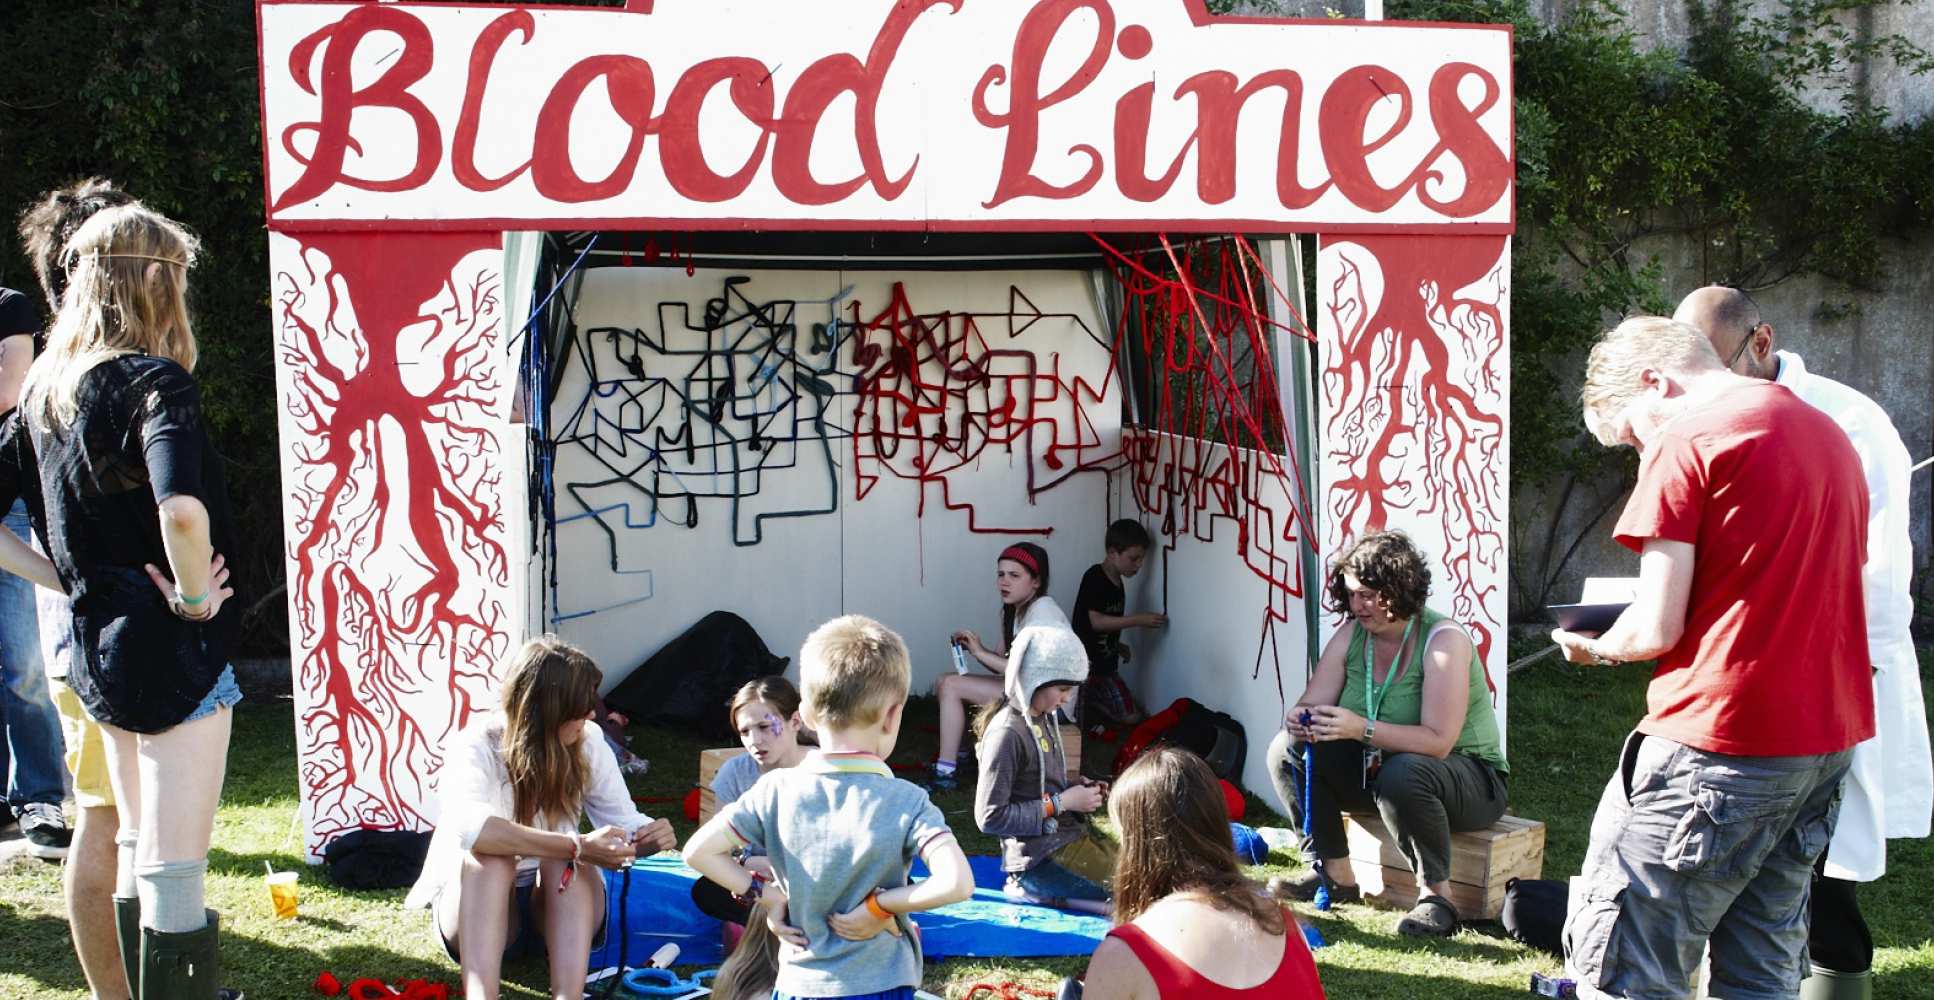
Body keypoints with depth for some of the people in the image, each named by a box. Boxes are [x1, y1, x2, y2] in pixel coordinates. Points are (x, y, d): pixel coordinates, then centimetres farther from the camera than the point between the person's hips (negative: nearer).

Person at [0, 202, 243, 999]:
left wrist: (66, 580, 6)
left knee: (137, 853, 23)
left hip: (96, 646, 8)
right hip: (174, 648, -8)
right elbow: (180, 510, -33)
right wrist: (195, 597, -18)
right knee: (176, 869, 0)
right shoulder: (155, 380, -16)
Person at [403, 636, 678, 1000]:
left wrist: (651, 835, -29)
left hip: (560, 906, 2)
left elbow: (623, 822, -4)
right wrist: (577, 847, -47)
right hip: (475, 909, -2)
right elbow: (469, 828, -41)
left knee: (566, 864, -31)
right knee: (488, 855, -35)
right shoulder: (478, 747, -21)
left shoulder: (587, 743, -10)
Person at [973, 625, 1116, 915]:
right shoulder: (1006, 733, -18)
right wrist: (1061, 802, -16)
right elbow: (990, 817, -20)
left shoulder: (1044, 718, 9)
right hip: (1040, 858, -9)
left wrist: (1078, 788, 3)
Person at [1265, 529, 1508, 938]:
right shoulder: (1351, 636, -2)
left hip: (1469, 778, -6)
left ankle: (1437, 894, -19)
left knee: (1401, 774, -40)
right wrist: (1298, 720, -32)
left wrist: (1362, 728, -42)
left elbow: (1437, 742, -31)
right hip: (1375, 767, 7)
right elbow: (1311, 705, -6)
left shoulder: (1443, 641, -21)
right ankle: (1334, 874, -5)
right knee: (1286, 749, -10)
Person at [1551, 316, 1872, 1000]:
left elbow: (1657, 629, -13)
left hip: (1721, 739, -8)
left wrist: (1594, 647, 7)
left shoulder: (1684, 440, -9)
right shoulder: (1829, 434, 15)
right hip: (1830, 737, 9)